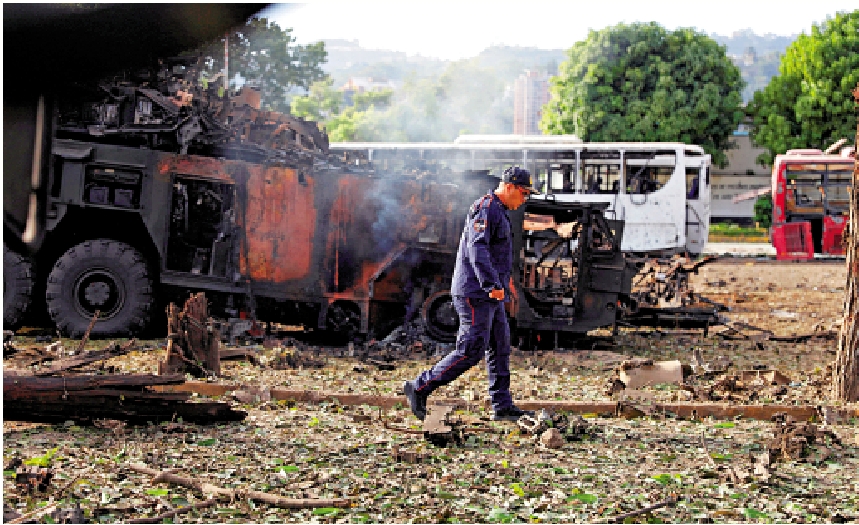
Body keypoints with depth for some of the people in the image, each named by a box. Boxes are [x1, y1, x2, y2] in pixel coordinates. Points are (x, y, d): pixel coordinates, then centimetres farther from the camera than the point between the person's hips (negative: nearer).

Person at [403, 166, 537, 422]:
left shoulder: (499, 212, 20)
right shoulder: (486, 209, -13)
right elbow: (476, 248, -28)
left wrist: (504, 274, 48)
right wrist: (492, 284, -36)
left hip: (491, 295, 11)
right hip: (476, 293, -11)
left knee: (500, 349, 9)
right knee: (471, 350, -11)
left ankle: (502, 407, 12)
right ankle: (419, 387, -4)